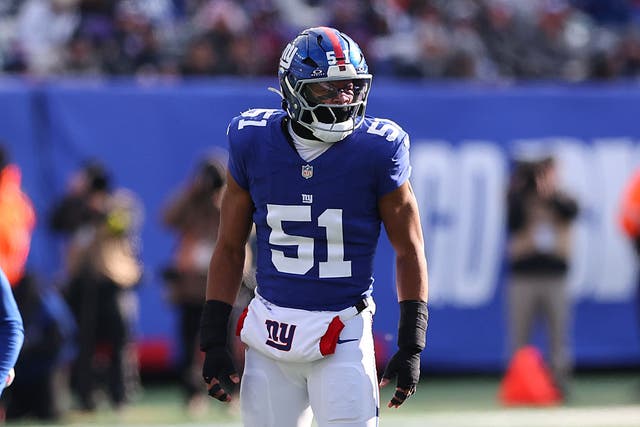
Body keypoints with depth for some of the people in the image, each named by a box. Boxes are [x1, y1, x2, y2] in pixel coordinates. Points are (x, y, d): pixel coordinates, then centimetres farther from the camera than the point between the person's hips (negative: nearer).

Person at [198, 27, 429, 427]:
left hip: (342, 333, -2)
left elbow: (409, 252, 1)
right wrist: (213, 343, 5)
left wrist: (411, 347, -3)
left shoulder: (376, 151, -7)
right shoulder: (253, 145, -2)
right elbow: (230, 248, 8)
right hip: (270, 331, 2)